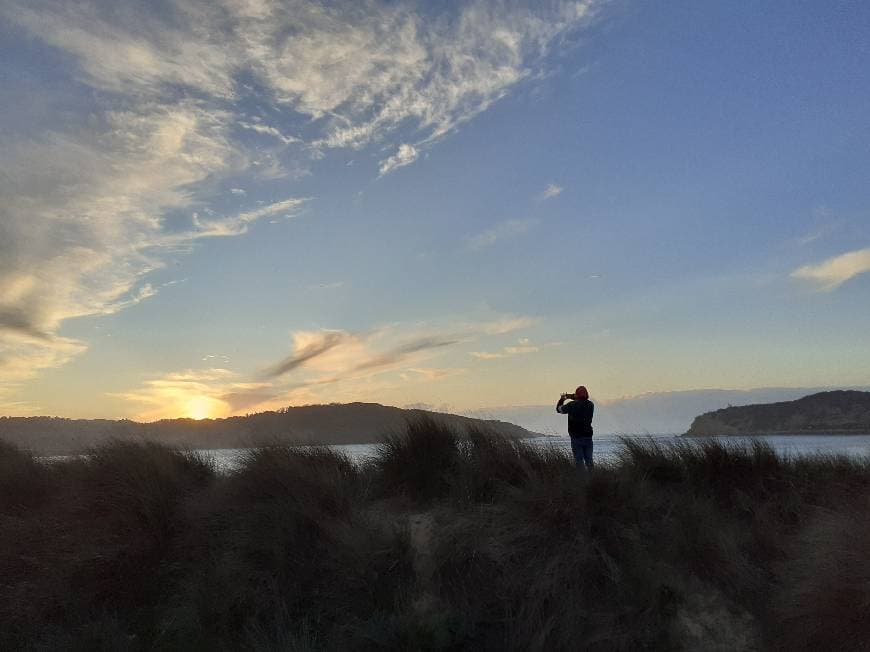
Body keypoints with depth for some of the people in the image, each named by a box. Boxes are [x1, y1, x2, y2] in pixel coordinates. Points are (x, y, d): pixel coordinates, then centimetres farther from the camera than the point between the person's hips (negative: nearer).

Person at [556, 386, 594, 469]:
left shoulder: (571, 405, -12)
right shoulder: (591, 405, 0)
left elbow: (559, 409, 5)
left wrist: (562, 399, 22)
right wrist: (573, 397, 27)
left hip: (576, 437, -4)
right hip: (588, 437, 4)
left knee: (579, 461, 1)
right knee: (589, 460, 10)